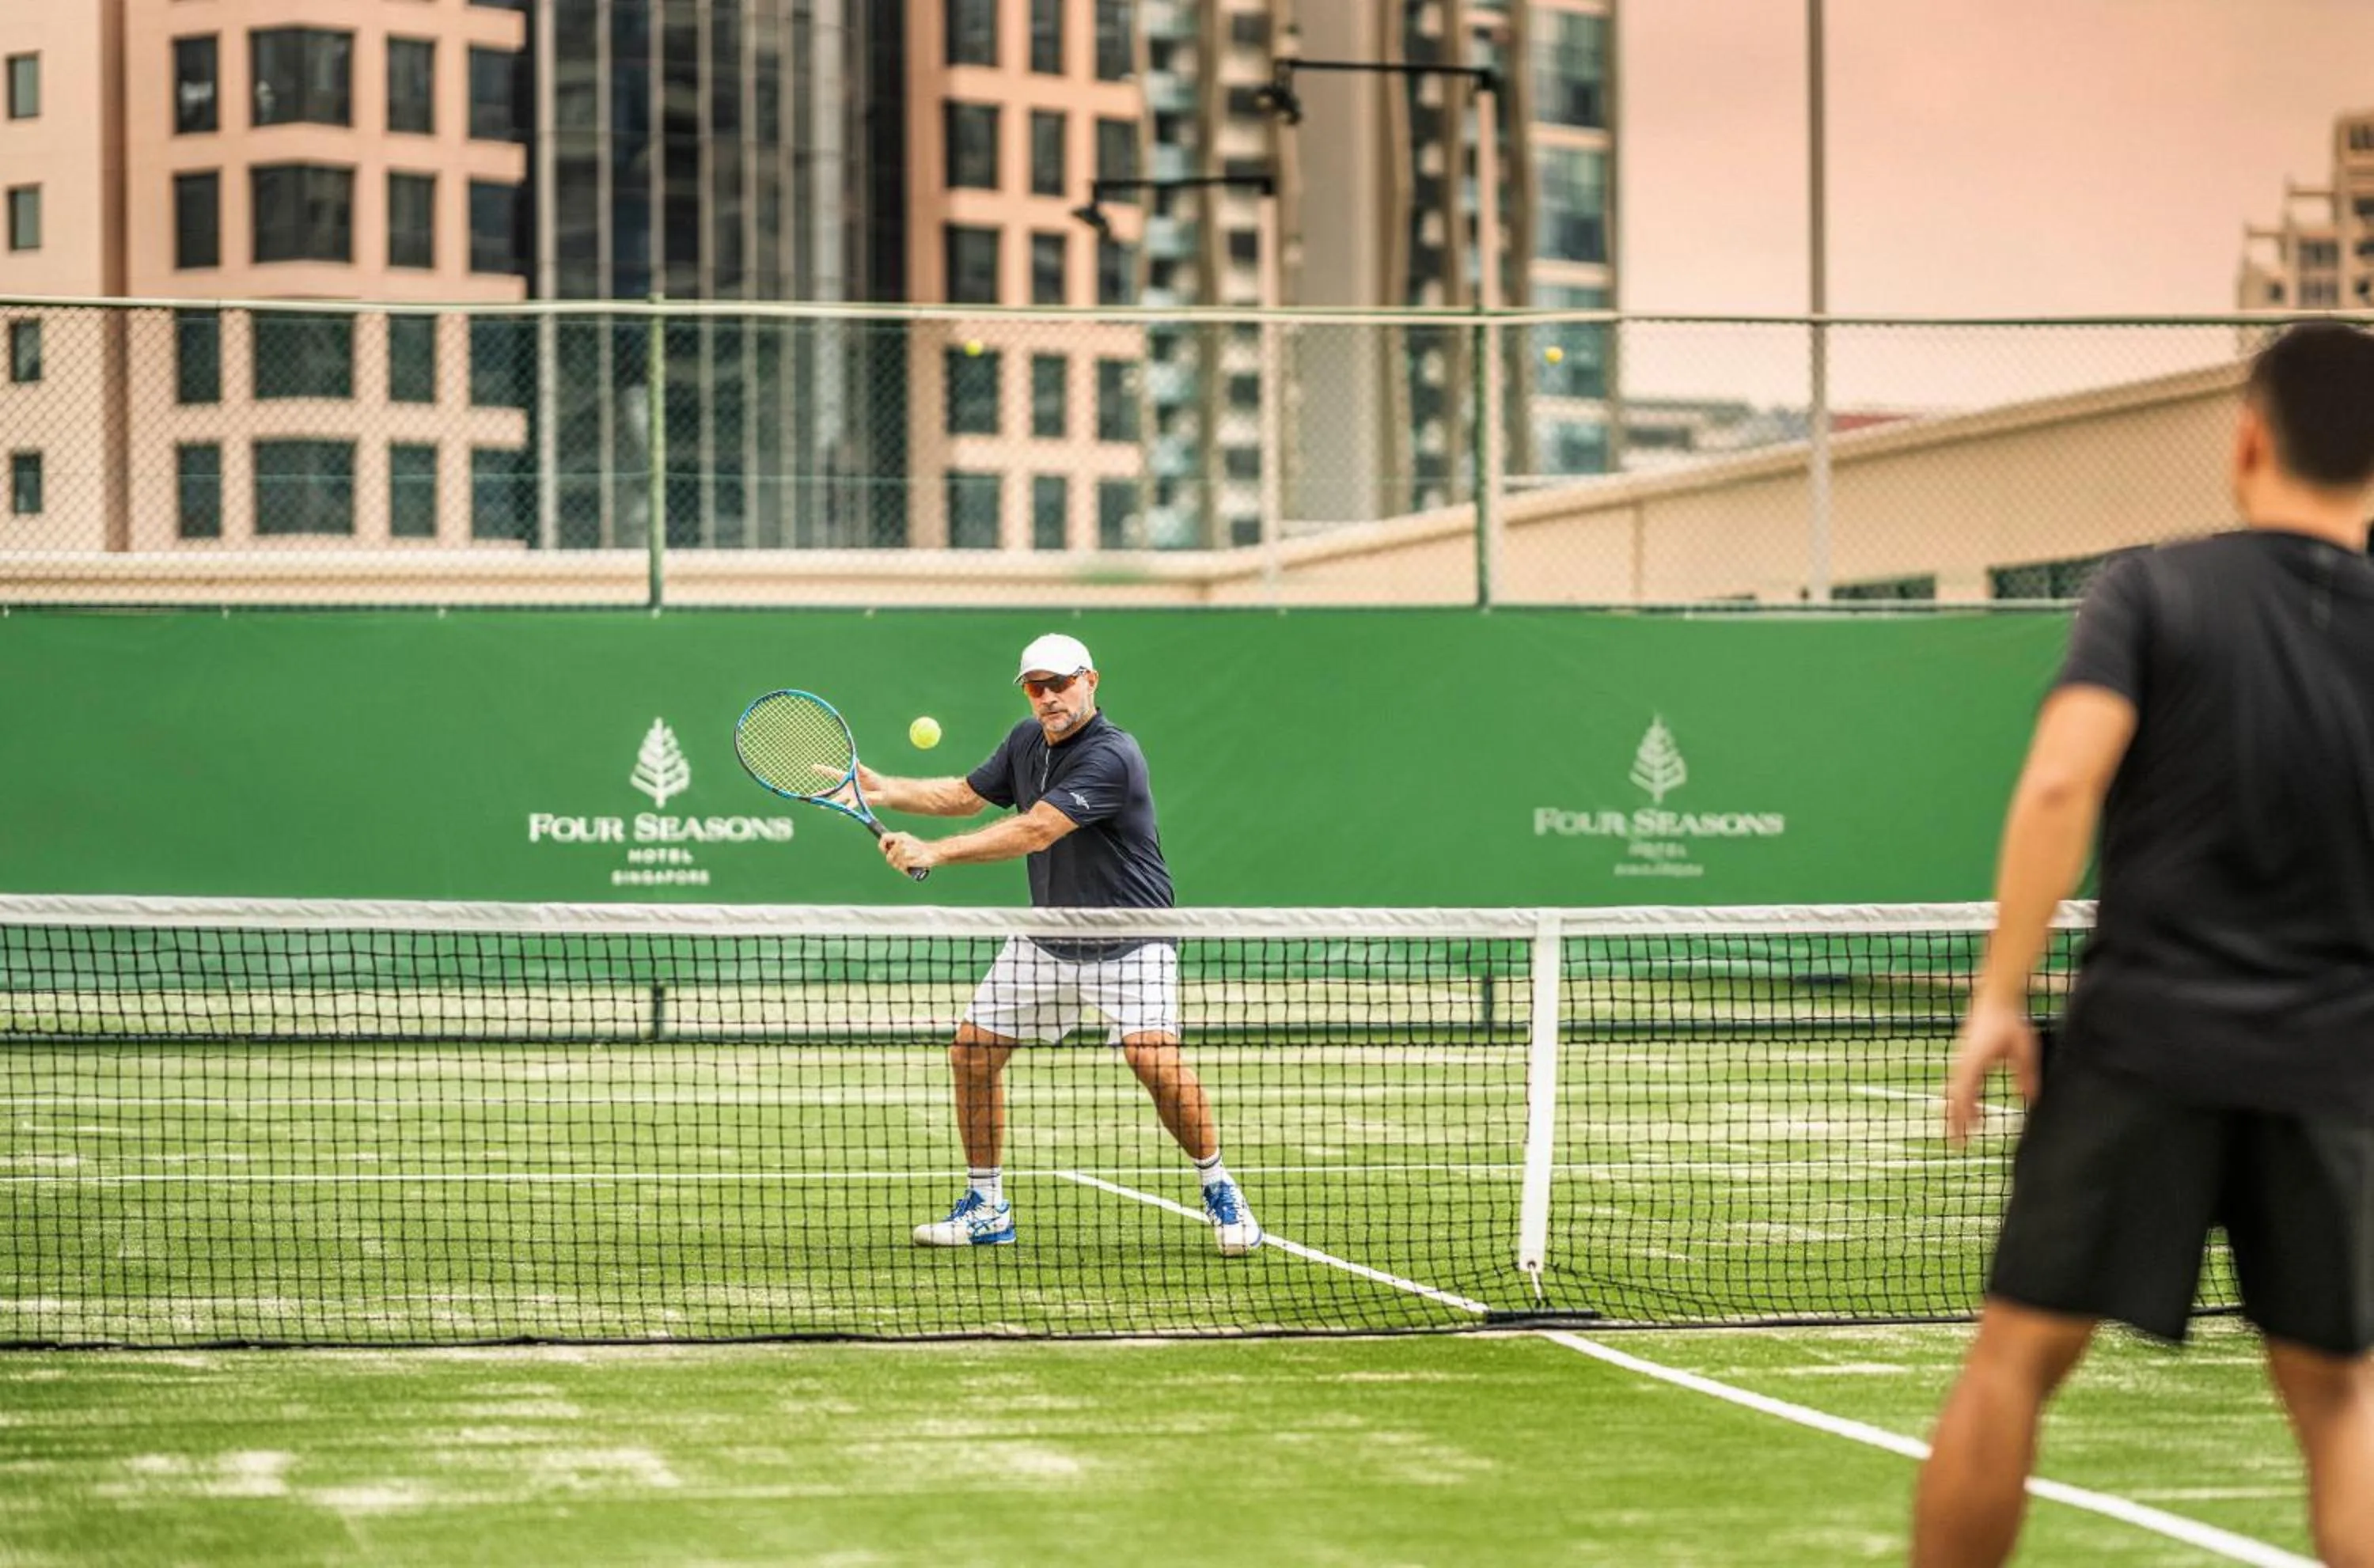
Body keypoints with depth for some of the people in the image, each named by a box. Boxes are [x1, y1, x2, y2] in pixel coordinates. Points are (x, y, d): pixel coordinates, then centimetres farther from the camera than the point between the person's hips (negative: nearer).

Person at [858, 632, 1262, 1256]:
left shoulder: (1110, 756, -24)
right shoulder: (1028, 740, 3)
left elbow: (1035, 830, -30)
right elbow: (966, 795, 16)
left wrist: (933, 852, -31)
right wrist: (885, 791, 1)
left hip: (1129, 943, -8)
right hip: (1047, 940, 8)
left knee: (1154, 1059, -26)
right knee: (971, 1051, 1)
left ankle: (1219, 1192, -5)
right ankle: (986, 1208, 15)